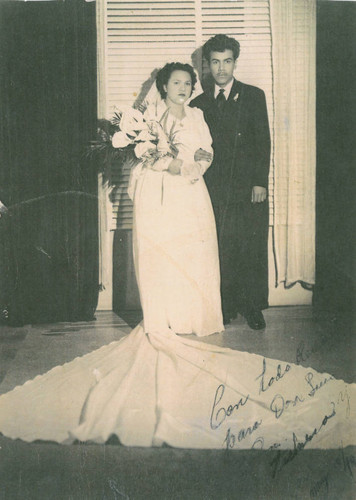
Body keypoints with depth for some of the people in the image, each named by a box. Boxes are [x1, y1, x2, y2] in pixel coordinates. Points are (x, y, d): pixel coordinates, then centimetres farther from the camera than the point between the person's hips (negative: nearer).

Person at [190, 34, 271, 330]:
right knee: (221, 249, 1)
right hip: (214, 189, 1)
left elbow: (263, 142, 2)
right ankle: (226, 307, 14)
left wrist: (260, 182, -7)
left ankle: (253, 308, 15)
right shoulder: (199, 103, 12)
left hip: (249, 186, -1)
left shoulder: (254, 96, 7)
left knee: (252, 248, 2)